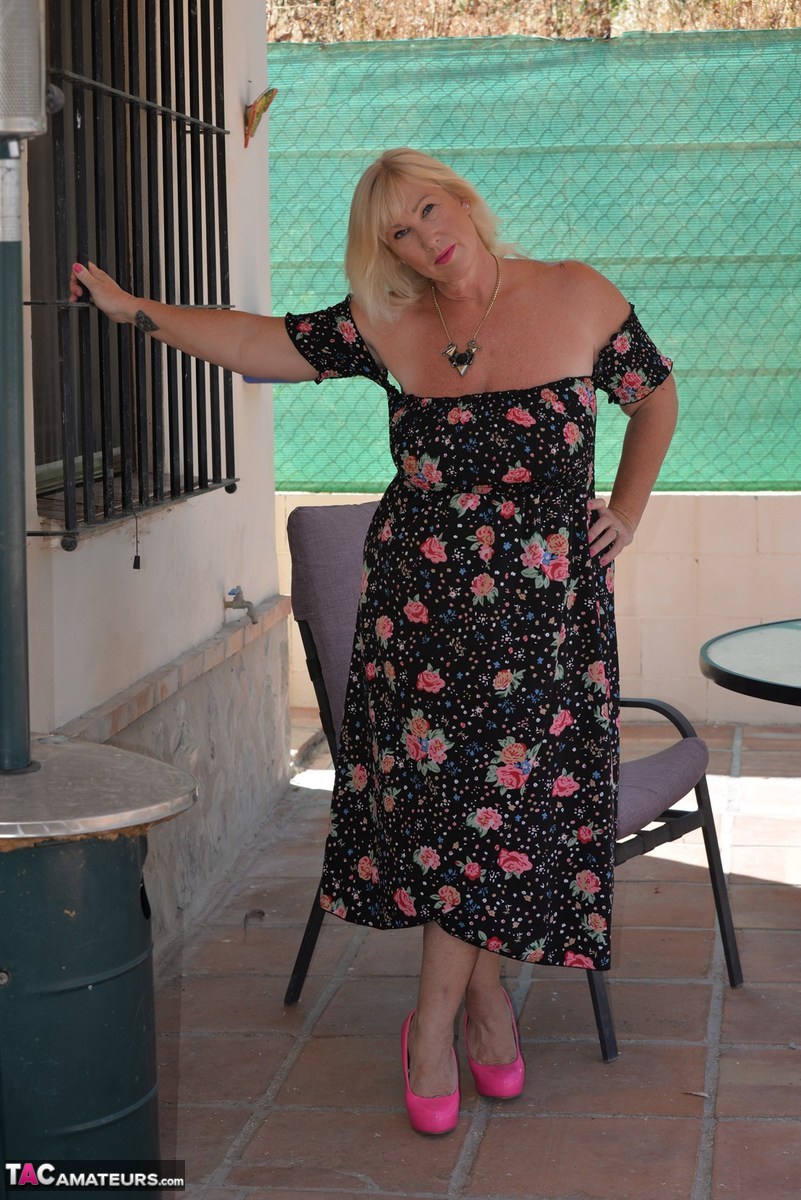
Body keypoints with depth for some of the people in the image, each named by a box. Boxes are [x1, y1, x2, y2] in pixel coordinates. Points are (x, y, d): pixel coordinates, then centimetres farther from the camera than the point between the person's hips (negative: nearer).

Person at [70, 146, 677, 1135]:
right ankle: (486, 1005, 16)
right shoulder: (389, 329, 2)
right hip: (421, 596, 2)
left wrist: (625, 511, 9)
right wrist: (131, 309, 3)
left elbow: (655, 395, 13)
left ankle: (435, 1024, 13)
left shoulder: (578, 299, -2)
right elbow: (261, 344, 7)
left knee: (498, 794, 0)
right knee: (438, 788, -1)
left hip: (543, 603, -1)